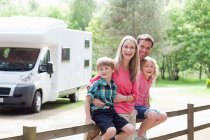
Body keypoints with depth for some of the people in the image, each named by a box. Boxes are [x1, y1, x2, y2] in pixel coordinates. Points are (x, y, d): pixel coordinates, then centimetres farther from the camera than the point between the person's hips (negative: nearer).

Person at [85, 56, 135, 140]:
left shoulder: (114, 85, 9)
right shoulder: (96, 85, -7)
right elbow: (87, 100, -7)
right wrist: (88, 118, -10)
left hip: (112, 112, 6)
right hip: (99, 113, -6)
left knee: (131, 130, -5)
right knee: (112, 131, -33)